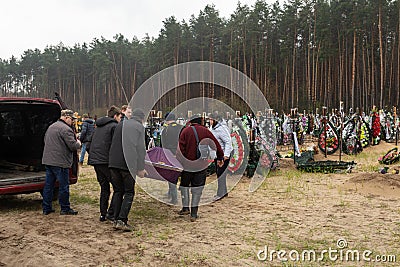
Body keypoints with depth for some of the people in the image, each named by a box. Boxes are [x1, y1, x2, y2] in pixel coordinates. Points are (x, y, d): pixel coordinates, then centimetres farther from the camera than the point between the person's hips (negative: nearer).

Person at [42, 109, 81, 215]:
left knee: (48, 185, 13)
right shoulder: (66, 129, -15)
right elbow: (73, 146, -19)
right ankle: (65, 209, 9)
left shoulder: (51, 127, 15)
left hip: (47, 160, 9)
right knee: (64, 186, 1)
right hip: (60, 162, -9)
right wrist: (78, 143, 2)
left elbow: (45, 140, 26)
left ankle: (46, 208, 18)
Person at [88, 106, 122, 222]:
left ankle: (103, 214, 16)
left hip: (95, 161, 8)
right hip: (106, 162, -8)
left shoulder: (98, 127, 20)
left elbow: (89, 144, 22)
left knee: (104, 188, 15)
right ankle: (111, 213, -5)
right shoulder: (114, 126, -5)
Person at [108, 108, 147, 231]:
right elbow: (140, 148, -7)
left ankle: (116, 220, 12)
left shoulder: (120, 124, 18)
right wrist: (141, 168, -4)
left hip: (113, 162, 6)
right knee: (129, 192, 2)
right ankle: (122, 220, -6)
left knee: (118, 191, 13)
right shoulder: (139, 127, -1)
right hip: (128, 164, -6)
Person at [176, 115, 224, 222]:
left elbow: (181, 148, -10)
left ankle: (186, 207, 19)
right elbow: (216, 144, 7)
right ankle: (194, 213, 7)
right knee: (197, 188, 8)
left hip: (187, 164, -1)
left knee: (184, 185, 18)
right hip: (202, 165, 2)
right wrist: (220, 158, 17)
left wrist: (179, 161, -7)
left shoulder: (185, 131, -2)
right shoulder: (205, 131, 4)